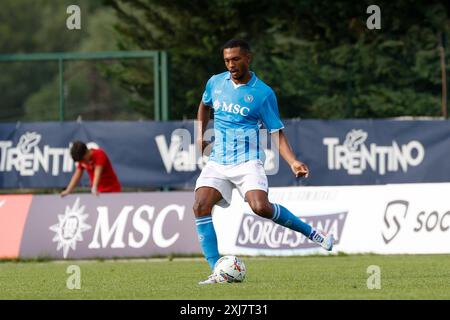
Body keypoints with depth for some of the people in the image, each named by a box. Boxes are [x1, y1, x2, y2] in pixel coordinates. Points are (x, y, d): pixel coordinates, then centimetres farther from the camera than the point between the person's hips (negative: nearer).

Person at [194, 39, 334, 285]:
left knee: (261, 207, -27)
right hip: (217, 161, 4)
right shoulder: (215, 83, 8)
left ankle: (311, 232, -4)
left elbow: (277, 133, -1)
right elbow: (204, 106, 32)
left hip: (247, 161, -4)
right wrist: (200, 137, 19)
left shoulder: (263, 93, -4)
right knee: (200, 206, -18)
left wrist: (293, 162, -16)